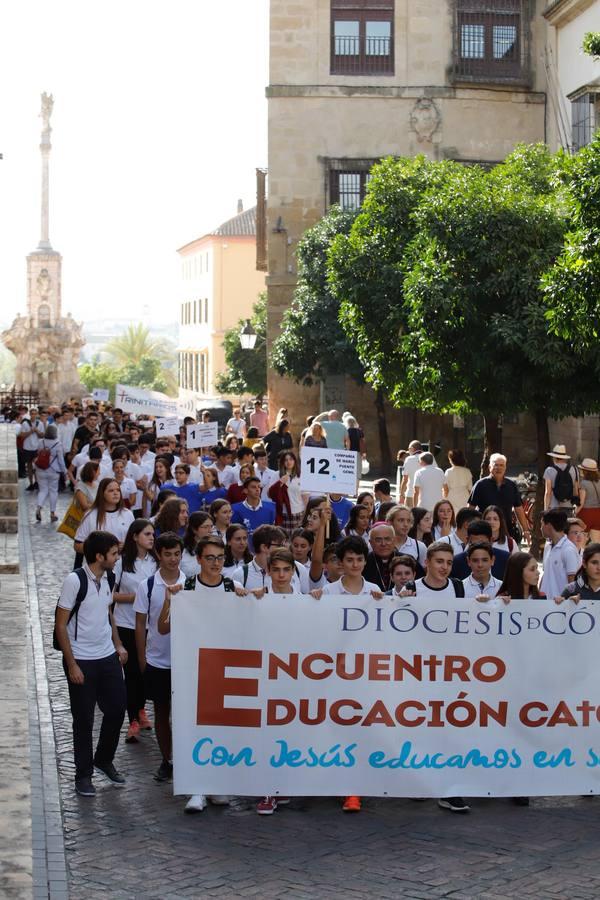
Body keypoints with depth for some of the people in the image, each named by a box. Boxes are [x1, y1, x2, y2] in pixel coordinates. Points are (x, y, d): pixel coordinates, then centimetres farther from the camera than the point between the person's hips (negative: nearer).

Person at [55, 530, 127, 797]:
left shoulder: (108, 578, 3)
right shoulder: (75, 581, -17)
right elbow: (61, 625, -14)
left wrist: (118, 645, 10)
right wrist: (72, 665, -15)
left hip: (108, 657, 6)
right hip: (81, 661, -6)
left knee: (117, 709, 9)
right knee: (84, 720, 4)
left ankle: (104, 760, 31)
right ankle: (83, 775, 18)